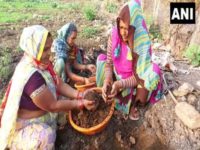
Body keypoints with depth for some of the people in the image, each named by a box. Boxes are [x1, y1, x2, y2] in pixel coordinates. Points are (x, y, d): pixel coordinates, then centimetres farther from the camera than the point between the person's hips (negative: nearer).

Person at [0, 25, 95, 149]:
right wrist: (80, 103, -20)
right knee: (46, 135, -32)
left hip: (41, 115, 8)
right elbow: (53, 106, -28)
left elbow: (59, 84, -5)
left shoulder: (41, 63, -9)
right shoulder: (31, 76, -36)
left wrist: (80, 95, -16)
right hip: (25, 124, -7)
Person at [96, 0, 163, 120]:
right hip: (116, 77, 2)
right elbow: (109, 62, -12)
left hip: (132, 83, -2)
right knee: (101, 58, -16)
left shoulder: (143, 45, -25)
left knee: (154, 70, -28)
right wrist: (107, 80, -30)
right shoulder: (115, 35, -18)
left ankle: (133, 103, -6)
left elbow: (140, 76, -21)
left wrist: (120, 84, -35)